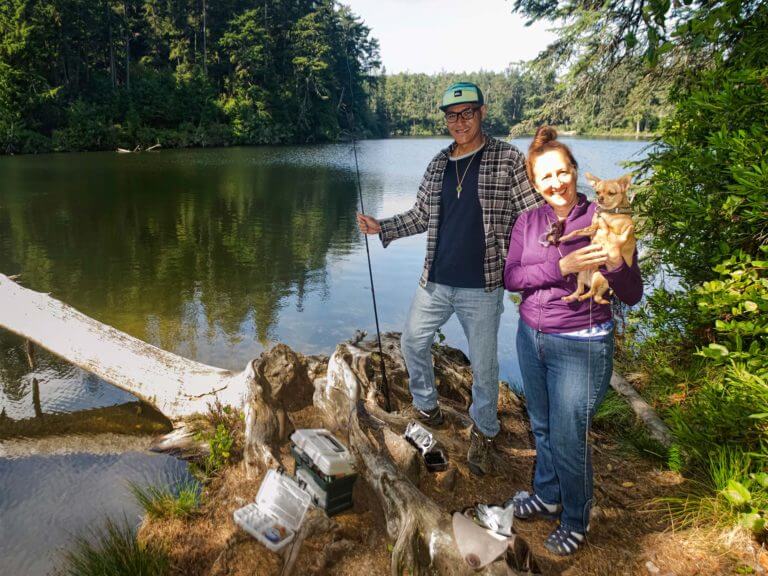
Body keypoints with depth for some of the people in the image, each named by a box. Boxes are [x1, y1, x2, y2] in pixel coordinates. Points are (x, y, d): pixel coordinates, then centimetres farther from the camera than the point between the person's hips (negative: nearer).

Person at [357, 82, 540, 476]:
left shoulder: (507, 159, -7)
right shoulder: (438, 165, 6)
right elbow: (421, 216, 14)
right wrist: (381, 228, 1)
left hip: (482, 288, -4)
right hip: (435, 283, 5)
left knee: (483, 364, 8)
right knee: (413, 343, 16)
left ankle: (483, 431, 32)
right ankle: (426, 407, 42)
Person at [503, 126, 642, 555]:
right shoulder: (529, 222, 1)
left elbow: (632, 296, -12)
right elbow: (511, 278, -10)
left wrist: (615, 260, -32)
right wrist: (562, 267, -23)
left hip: (580, 347, -5)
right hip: (531, 338, 5)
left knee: (568, 439, 5)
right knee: (542, 427, 21)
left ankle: (576, 522, 31)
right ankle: (548, 496, 45)